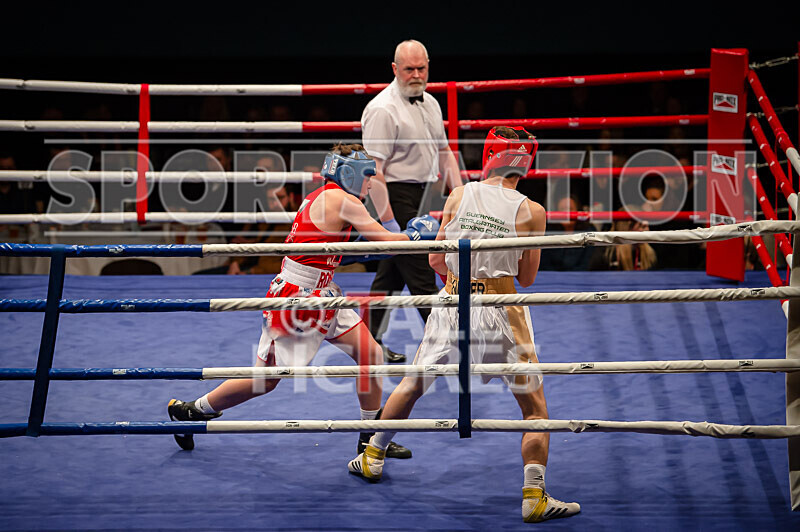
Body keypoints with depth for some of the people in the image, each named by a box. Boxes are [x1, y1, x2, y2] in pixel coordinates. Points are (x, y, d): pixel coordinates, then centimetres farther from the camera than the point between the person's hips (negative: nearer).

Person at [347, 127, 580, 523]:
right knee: (534, 404, 5)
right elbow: (526, 278, 1)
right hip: (502, 312, -3)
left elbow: (436, 262, 6)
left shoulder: (458, 197, 0)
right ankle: (534, 496, -2)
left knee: (412, 384, 22)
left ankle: (373, 457, 37)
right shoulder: (531, 212, -6)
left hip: (453, 305, 3)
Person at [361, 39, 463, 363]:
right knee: (421, 275, -6)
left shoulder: (430, 103, 12)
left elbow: (443, 152, 22)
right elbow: (373, 170, -20)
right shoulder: (382, 109, -16)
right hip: (396, 197, -9)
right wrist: (387, 220, -23)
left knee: (392, 272, 14)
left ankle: (369, 340, 23)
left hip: (421, 196, 9)